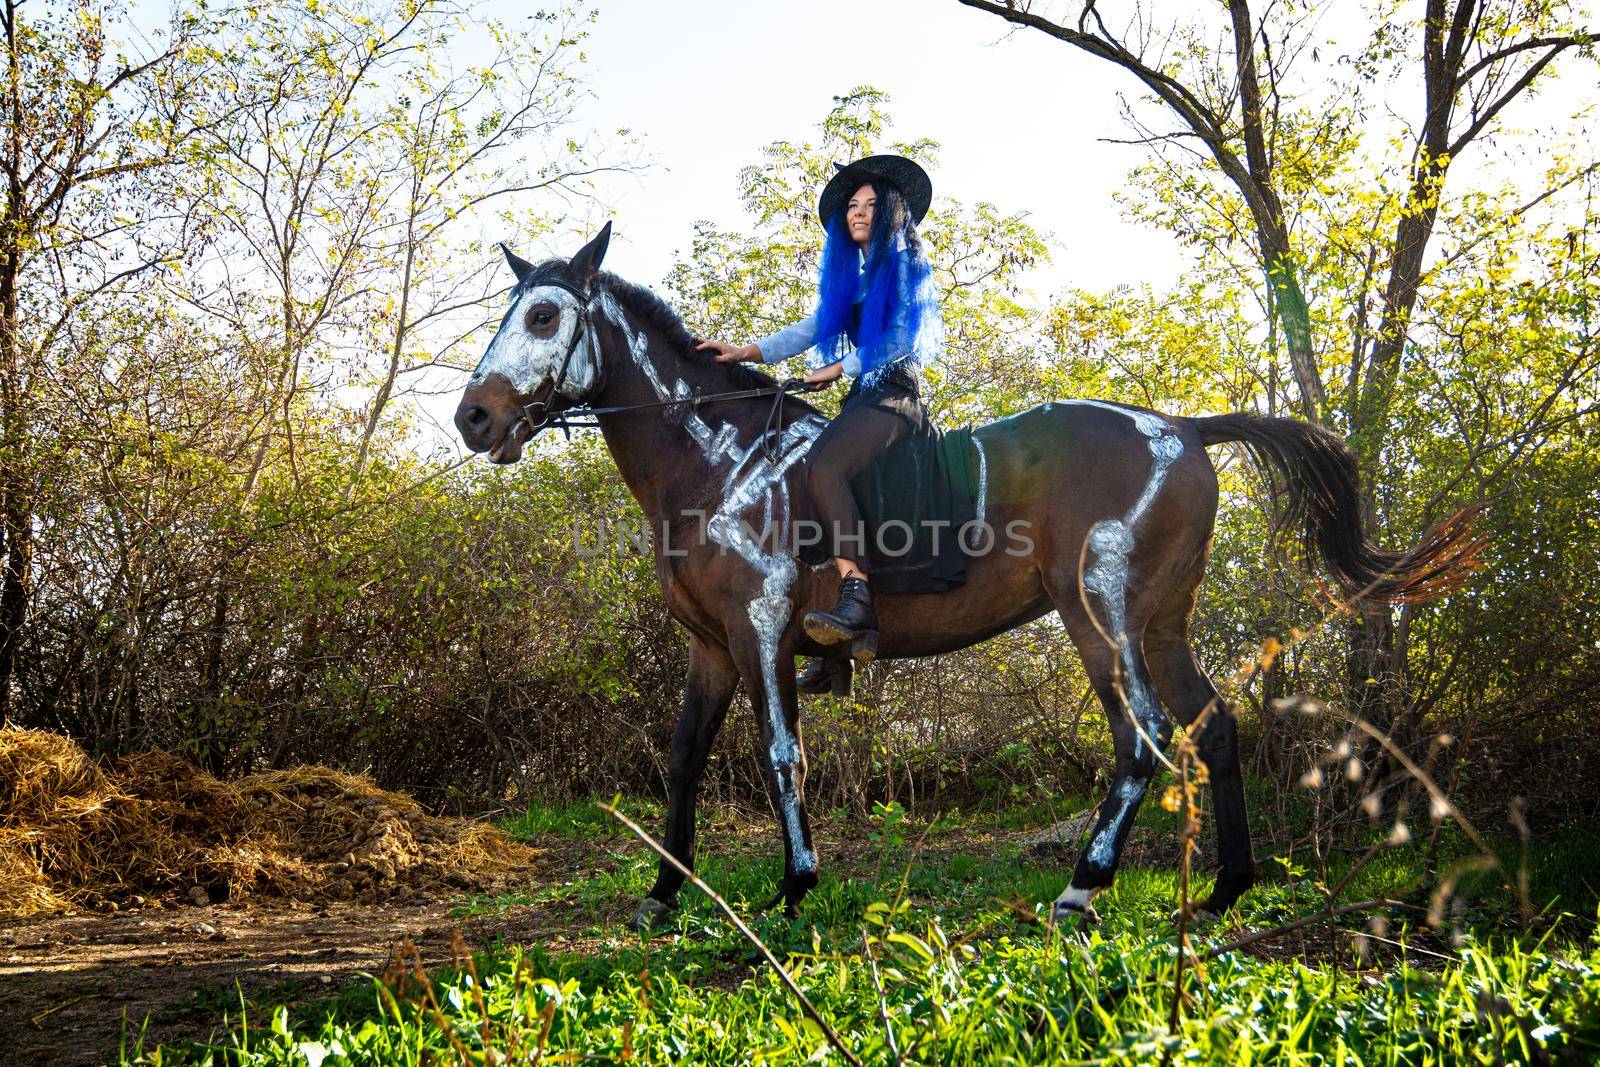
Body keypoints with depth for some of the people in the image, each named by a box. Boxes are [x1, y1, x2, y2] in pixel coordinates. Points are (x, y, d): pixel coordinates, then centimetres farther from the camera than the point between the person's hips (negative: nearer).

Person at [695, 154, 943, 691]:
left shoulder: (908, 267, 4)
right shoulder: (847, 277, 25)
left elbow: (901, 337, -7)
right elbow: (809, 330, 18)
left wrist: (836, 369, -9)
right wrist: (744, 353, 5)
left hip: (895, 397, -8)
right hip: (860, 401, 8)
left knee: (822, 466, -34)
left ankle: (857, 601, -46)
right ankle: (833, 650, -7)